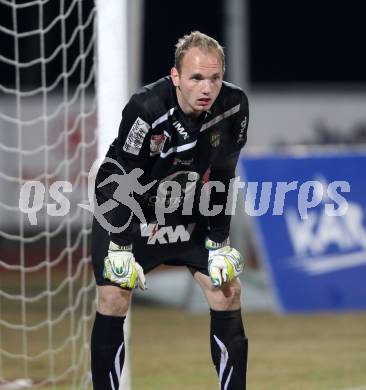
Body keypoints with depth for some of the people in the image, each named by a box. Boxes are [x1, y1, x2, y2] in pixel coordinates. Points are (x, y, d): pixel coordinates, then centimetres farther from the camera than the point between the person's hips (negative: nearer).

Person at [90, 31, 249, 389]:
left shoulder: (234, 106, -17)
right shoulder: (146, 108, -31)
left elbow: (222, 178, -5)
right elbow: (121, 178, -24)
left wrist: (220, 242, -3)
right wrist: (121, 247, -23)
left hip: (189, 212, 4)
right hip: (125, 210, -4)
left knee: (228, 291, -2)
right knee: (114, 299, -12)